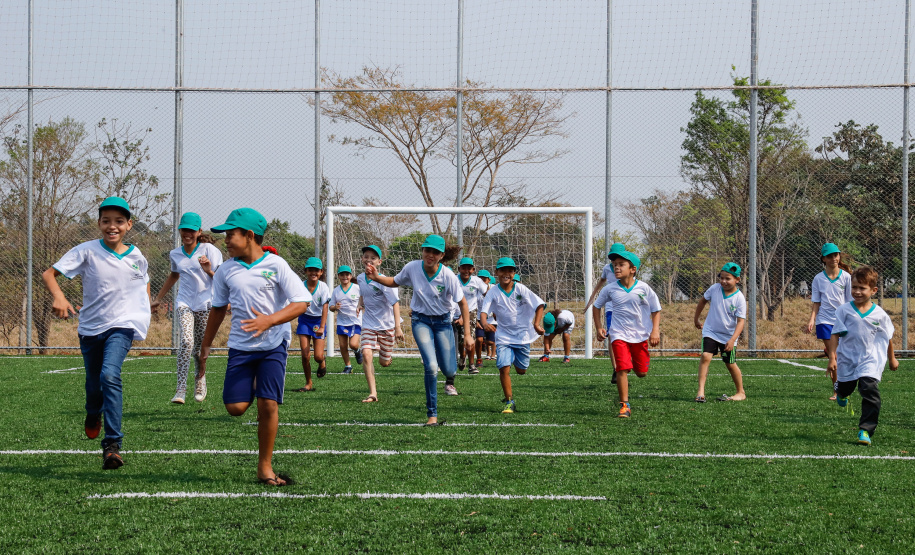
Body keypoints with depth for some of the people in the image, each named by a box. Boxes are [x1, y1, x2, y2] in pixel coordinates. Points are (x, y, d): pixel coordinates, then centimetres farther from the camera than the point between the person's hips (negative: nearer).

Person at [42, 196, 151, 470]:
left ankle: (112, 445, -24)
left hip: (121, 326, -1)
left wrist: (144, 311, 12)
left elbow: (144, 281, 22)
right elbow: (49, 274, -14)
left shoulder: (136, 257, 0)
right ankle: (93, 414, 53)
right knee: (93, 384, 14)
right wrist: (59, 297, -32)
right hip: (91, 327, 1)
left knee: (110, 376, -25)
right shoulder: (87, 251, -9)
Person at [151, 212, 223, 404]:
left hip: (206, 303, -1)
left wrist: (209, 271, -23)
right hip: (185, 302, 1)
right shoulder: (175, 255, 10)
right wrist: (158, 299, 34)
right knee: (186, 341, -21)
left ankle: (200, 383, 30)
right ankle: (181, 389, -24)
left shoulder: (209, 250, -2)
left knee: (199, 347, 3)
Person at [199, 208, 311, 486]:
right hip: (240, 346, 3)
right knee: (235, 407, -8)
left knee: (268, 405, -10)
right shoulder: (226, 270, 4)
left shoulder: (275, 265, -8)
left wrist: (269, 320, -25)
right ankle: (251, 388, 29)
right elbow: (218, 308, 17)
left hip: (273, 344, -3)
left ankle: (265, 466, 4)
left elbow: (301, 303, -12)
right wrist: (206, 344, 21)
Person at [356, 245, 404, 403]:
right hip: (369, 325, 4)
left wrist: (397, 327, -27)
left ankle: (388, 356, 46)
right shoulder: (360, 278, 0)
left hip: (387, 325, -3)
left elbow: (395, 303, -21)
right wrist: (360, 305, 3)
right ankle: (373, 393, -16)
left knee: (384, 363, 6)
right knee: (366, 354, -19)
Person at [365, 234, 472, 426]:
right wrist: (376, 277, -12)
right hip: (421, 320, 0)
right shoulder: (412, 268, -14)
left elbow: (463, 303, -9)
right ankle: (432, 414, -9)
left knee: (449, 371, -1)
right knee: (431, 366, -21)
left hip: (443, 322, 0)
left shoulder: (448, 276, -19)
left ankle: (450, 380, 42)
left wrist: (467, 334, -9)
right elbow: (395, 282, 7)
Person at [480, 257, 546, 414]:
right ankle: (509, 401, -4)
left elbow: (539, 305, -8)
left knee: (521, 370, 8)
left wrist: (537, 324, -23)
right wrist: (484, 323, -39)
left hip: (523, 335, 1)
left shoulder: (520, 289, -7)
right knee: (504, 368, -15)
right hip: (504, 336, -1)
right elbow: (484, 310, -16)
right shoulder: (493, 292, -6)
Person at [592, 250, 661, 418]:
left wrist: (655, 331, -7)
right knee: (622, 369, -16)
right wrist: (599, 327, 6)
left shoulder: (644, 289, -5)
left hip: (641, 335, 1)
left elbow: (656, 310, 4)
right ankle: (624, 405, -9)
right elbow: (596, 306, 14)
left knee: (641, 372, 7)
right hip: (619, 335, -1)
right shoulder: (610, 289, -2)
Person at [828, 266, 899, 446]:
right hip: (847, 360, 1)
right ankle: (841, 395, 61)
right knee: (844, 387, 19)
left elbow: (888, 337, 10)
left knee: (870, 390, -19)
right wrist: (832, 357, -11)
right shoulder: (844, 311, -7)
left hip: (870, 361, -1)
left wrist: (892, 358, 20)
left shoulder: (879, 314, -4)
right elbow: (836, 334, -5)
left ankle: (866, 430, -15)